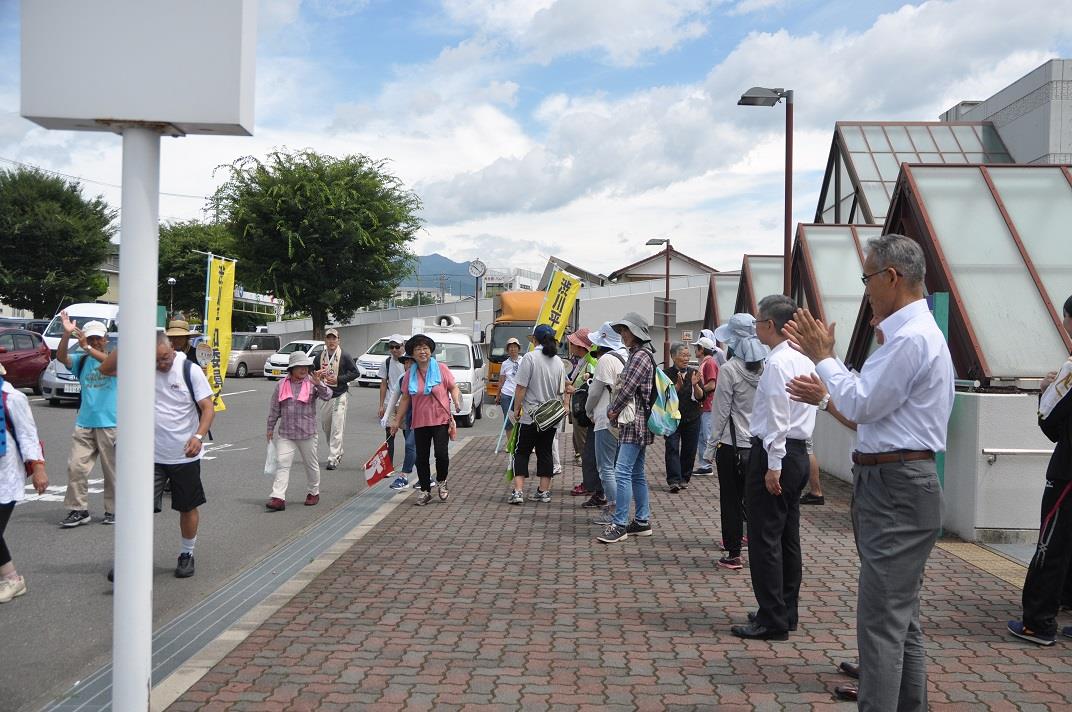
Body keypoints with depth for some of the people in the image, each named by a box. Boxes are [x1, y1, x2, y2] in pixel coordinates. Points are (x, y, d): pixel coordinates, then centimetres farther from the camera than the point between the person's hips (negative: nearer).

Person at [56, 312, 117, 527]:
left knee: (112, 470, 5)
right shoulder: (82, 361, 9)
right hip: (84, 424, 4)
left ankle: (112, 510, 16)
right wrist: (67, 334, -21)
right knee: (76, 466, -2)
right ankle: (78, 510, 7)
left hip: (110, 424, -3)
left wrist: (87, 348, -31)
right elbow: (61, 357, -7)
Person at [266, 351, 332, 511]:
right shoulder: (282, 384, 3)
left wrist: (319, 384, -33)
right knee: (282, 464, -8)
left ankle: (313, 493, 31)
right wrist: (270, 427, 12)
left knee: (311, 464, 13)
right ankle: (278, 498, -11)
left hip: (307, 433, -1)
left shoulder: (312, 382, -3)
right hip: (285, 434, 1)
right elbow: (274, 407, 10)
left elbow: (327, 396, -17)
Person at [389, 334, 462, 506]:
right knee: (421, 458, 6)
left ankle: (441, 482, 17)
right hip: (420, 422, 3)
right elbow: (405, 399, 12)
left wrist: (457, 403, -15)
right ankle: (425, 491, 20)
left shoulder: (441, 368, -2)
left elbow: (453, 387, 4)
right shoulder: (410, 374, 6)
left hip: (440, 420, -3)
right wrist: (397, 421, 12)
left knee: (441, 453, -12)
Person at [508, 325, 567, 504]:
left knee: (522, 452, 4)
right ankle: (544, 491, 16)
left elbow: (521, 387, -14)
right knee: (545, 452, 13)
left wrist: (516, 409, -4)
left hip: (530, 415, -5)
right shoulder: (559, 361, 4)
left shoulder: (530, 357, -12)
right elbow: (561, 391, 11)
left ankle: (518, 491, -5)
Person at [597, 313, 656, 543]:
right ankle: (642, 521, 21)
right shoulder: (637, 354, 19)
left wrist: (612, 410, -5)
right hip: (633, 423, 11)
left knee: (622, 472, -12)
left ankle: (619, 525, -11)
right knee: (636, 473, 14)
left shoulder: (641, 355, -13)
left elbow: (627, 388, -18)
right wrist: (616, 412, 6)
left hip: (636, 422, -11)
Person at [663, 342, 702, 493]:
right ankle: (674, 480, -14)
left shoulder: (694, 373, 7)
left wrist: (695, 385, -16)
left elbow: (701, 397, 1)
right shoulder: (666, 374, -2)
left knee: (689, 449, 6)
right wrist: (678, 386, -22)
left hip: (692, 419, 3)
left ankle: (684, 478, 18)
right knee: (672, 448, -10)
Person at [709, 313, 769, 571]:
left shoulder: (729, 370, -14)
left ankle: (733, 554, 8)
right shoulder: (765, 368, 1)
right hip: (759, 443, 5)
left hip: (732, 443, -5)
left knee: (731, 499, 4)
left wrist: (713, 443, -2)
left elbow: (722, 411, -11)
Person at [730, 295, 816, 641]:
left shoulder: (777, 362, -15)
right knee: (788, 537, 15)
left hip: (773, 454, -10)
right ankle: (786, 612, 24)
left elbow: (778, 418, -20)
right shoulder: (804, 361, 14)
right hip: (798, 453, 10)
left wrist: (773, 465, -20)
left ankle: (771, 621, 1)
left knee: (765, 538, -4)